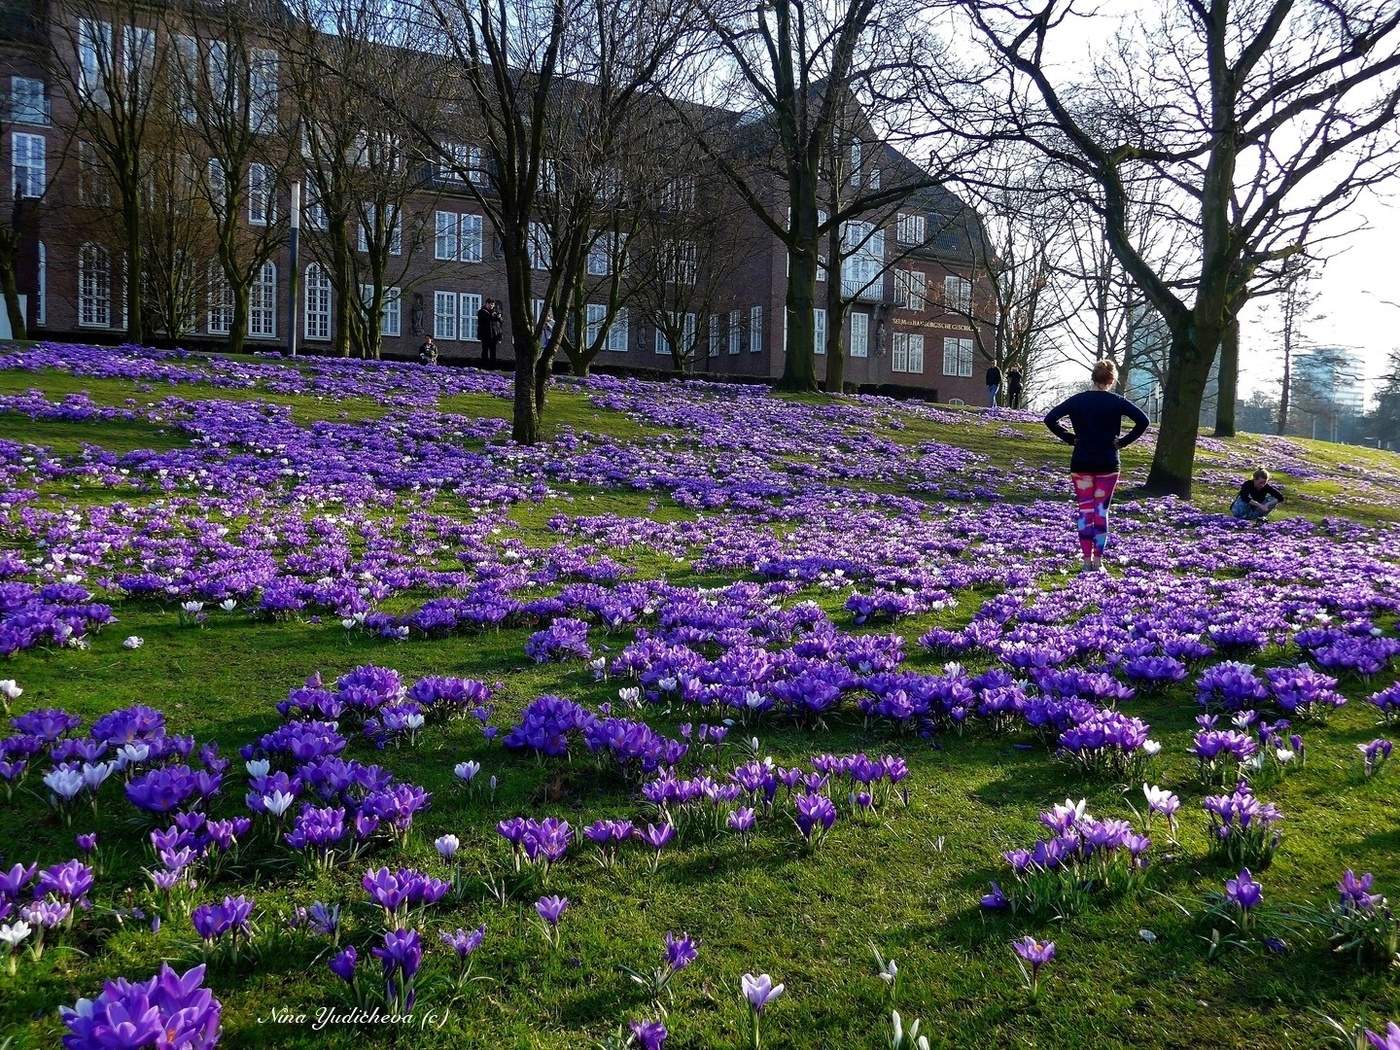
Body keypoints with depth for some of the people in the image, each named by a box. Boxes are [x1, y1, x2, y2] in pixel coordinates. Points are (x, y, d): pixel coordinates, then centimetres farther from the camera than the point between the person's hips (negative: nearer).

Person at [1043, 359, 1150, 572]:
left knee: (1085, 510, 5)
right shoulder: (1116, 402, -5)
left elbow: (1050, 419, -4)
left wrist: (1069, 437, 2)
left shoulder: (1078, 400, 0)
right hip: (1107, 465, -1)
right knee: (1101, 511, 6)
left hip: (1081, 464, 1)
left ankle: (1086, 560, 4)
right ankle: (1098, 560, 5)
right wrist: (1124, 441, -3)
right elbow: (1142, 420, -12)